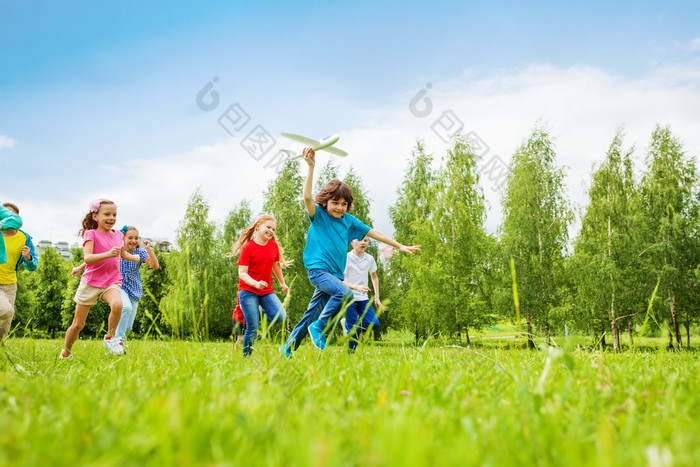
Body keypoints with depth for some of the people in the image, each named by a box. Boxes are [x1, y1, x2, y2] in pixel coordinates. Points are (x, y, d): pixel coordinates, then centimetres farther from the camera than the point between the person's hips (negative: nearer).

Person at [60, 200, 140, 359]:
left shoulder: (118, 235, 9)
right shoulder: (91, 234, -6)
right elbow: (87, 258, -21)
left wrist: (137, 258, 40)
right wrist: (108, 254, -34)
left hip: (111, 283, 3)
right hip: (91, 282, -3)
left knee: (117, 304, -32)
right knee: (78, 324, 5)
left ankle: (110, 337, -10)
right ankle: (65, 354, 29)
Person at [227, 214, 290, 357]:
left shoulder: (274, 245, 5)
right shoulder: (248, 247, -9)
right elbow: (242, 273, -15)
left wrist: (282, 283, 31)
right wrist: (256, 284, -32)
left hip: (267, 291, 5)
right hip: (248, 291, -5)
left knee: (280, 316, -16)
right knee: (252, 329, -8)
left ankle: (258, 314, 13)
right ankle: (246, 357, 11)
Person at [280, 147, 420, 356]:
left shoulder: (348, 220, 11)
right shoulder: (319, 215, -2)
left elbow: (373, 233, 17)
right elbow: (307, 197, -21)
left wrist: (400, 246, 18)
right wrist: (311, 167, -29)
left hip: (335, 274, 6)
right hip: (318, 268, -5)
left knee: (311, 314, 7)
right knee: (345, 293, -29)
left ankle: (287, 349, 20)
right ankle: (319, 327, -11)